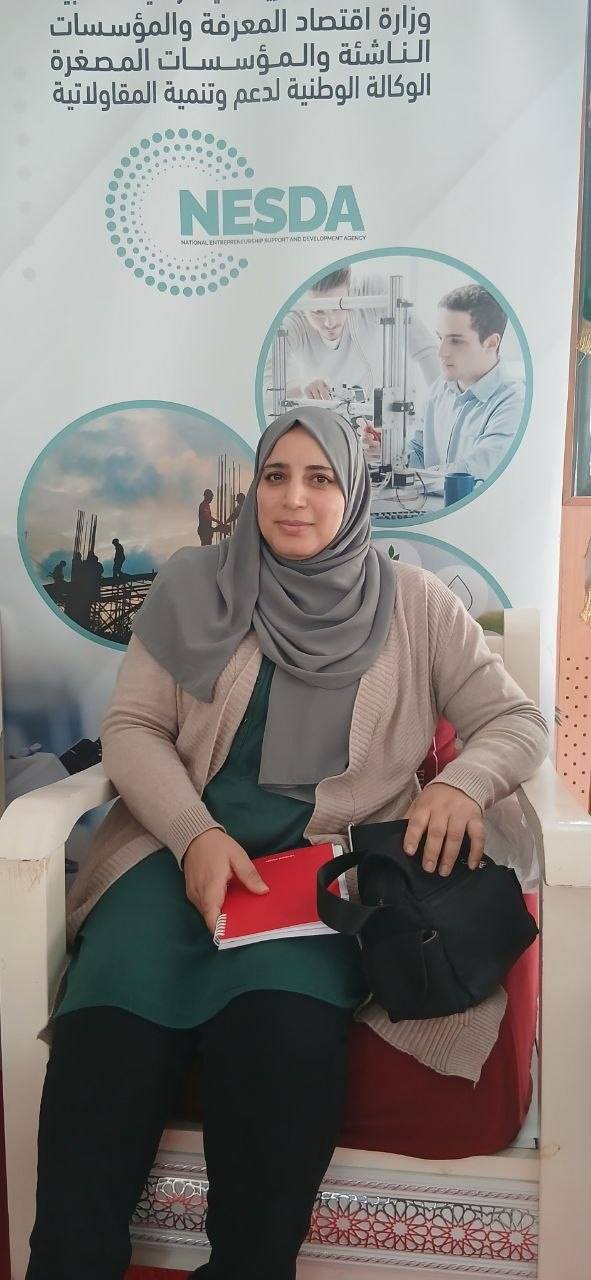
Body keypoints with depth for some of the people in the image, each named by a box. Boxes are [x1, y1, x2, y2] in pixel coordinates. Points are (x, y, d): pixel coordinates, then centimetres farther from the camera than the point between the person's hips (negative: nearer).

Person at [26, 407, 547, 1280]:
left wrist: (463, 782, -14)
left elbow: (517, 722, 9)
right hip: (185, 842, 1)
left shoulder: (414, 604, 10)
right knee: (111, 1029, -28)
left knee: (282, 1032, -32)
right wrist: (195, 834, -12)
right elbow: (131, 728, 6)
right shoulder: (193, 587, 11)